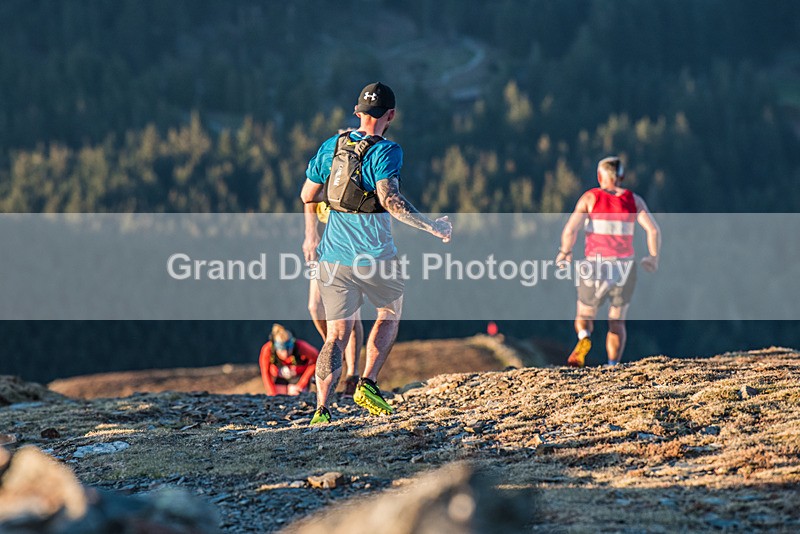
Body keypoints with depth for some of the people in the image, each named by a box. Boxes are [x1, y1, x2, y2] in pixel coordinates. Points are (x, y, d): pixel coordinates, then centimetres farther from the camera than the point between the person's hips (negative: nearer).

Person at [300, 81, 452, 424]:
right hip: (374, 255, -4)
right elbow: (389, 198, -25)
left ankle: (321, 409, -11)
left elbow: (307, 195, 13)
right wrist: (430, 226, -20)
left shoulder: (331, 146, 8)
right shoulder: (385, 152, -10)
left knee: (336, 334, 5)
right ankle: (368, 383, 6)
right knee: (389, 315, 22)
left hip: (333, 256, 4)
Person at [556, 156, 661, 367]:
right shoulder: (633, 200, 4)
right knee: (617, 322, 13)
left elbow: (570, 229, -12)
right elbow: (653, 230, -5)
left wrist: (565, 252, 4)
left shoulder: (590, 197, -1)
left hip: (596, 266, -2)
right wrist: (653, 258, 9)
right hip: (625, 267, 2)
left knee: (584, 316, 14)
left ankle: (584, 339, -20)